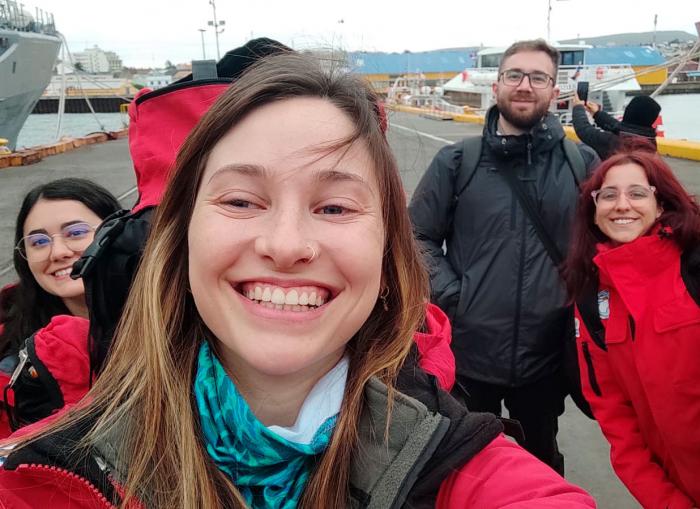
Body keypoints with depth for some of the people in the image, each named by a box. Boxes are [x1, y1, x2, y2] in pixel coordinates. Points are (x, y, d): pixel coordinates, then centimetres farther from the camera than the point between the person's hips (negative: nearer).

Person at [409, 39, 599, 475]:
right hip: (469, 350, -1)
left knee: (542, 455, 27)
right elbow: (419, 236, -2)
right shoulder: (456, 161, -5)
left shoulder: (582, 163, -1)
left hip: (547, 353, 1)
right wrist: (450, 295, -12)